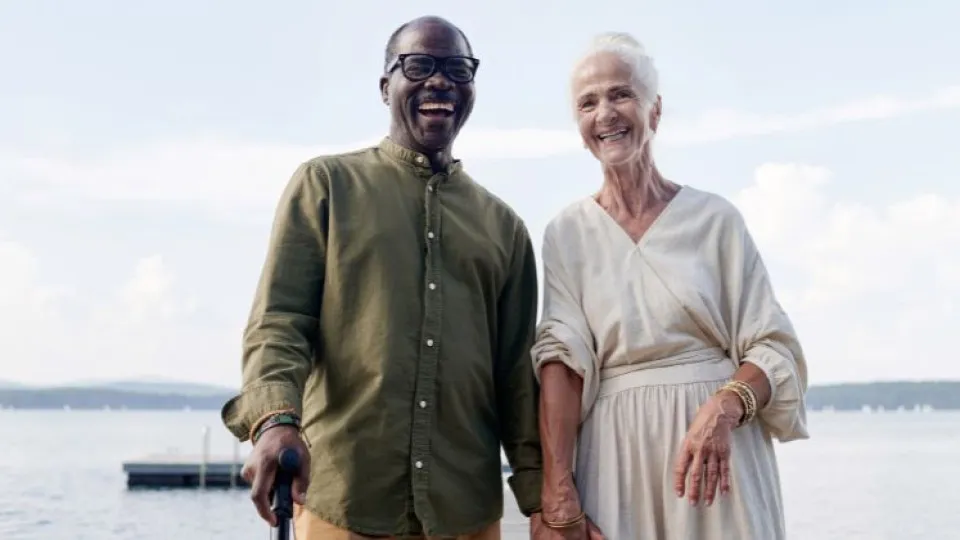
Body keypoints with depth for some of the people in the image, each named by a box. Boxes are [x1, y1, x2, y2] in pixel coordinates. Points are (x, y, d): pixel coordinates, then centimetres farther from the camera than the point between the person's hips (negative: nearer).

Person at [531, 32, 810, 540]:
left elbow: (772, 346, -1)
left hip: (717, 443, 0)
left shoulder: (714, 217, 1)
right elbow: (561, 358, -6)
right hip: (616, 455, 1)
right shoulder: (567, 233, 3)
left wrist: (725, 408, -21)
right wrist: (557, 490, -16)